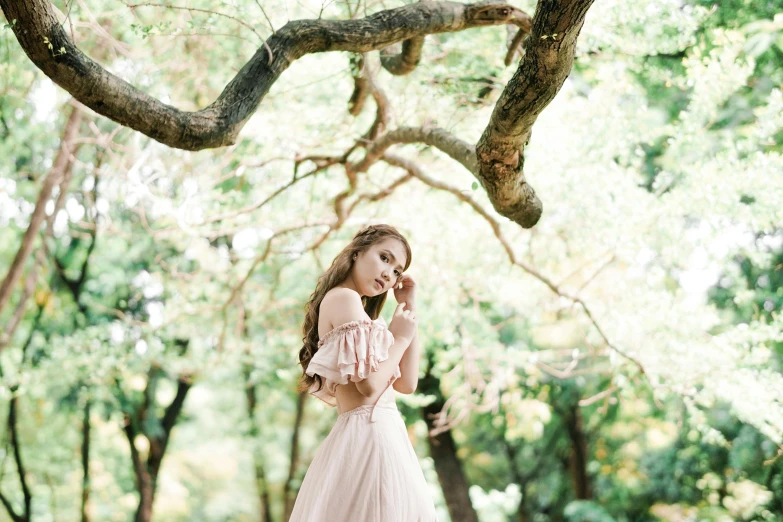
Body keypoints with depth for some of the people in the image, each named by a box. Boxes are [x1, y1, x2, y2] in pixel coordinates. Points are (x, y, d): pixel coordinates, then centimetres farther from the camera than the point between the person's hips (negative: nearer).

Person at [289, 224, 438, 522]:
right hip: (369, 435, -10)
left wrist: (408, 310, 13)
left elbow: (407, 383, 13)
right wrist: (401, 338, -3)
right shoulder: (343, 297, -9)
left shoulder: (358, 308, 21)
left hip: (368, 435, 10)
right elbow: (368, 386, -18)